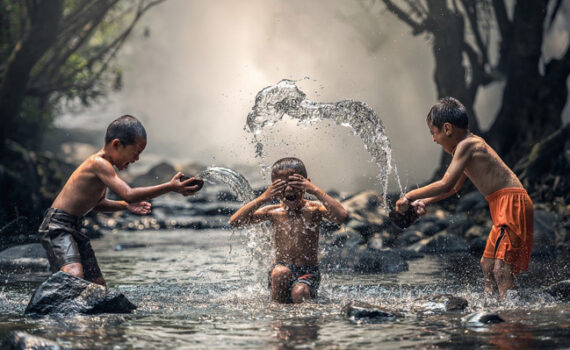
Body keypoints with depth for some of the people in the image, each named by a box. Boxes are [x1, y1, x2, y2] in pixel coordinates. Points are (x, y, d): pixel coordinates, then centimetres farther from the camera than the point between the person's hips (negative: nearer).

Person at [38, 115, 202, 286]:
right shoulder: (99, 163, -19)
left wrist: (125, 205, 10)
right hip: (57, 227, -10)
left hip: (74, 228, 10)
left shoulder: (103, 165, 12)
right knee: (74, 275, -32)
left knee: (98, 285, 8)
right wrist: (170, 187, -29)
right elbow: (128, 194, -30)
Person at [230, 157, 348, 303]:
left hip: (308, 273, -2)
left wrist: (316, 191, -22)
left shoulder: (313, 209, -4)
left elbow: (342, 216, -23)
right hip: (281, 271, 2)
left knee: (299, 293, -32)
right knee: (281, 272, -33)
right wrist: (263, 198, -15)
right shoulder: (273, 212, 2)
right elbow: (235, 221, -8)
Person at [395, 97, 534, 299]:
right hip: (503, 207, 11)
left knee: (501, 268, -20)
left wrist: (409, 197, -10)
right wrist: (425, 201, 22)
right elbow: (455, 187, 31)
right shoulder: (471, 144, 19)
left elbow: (446, 184, -19)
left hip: (512, 203, -11)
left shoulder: (467, 145, -12)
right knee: (487, 265, 17)